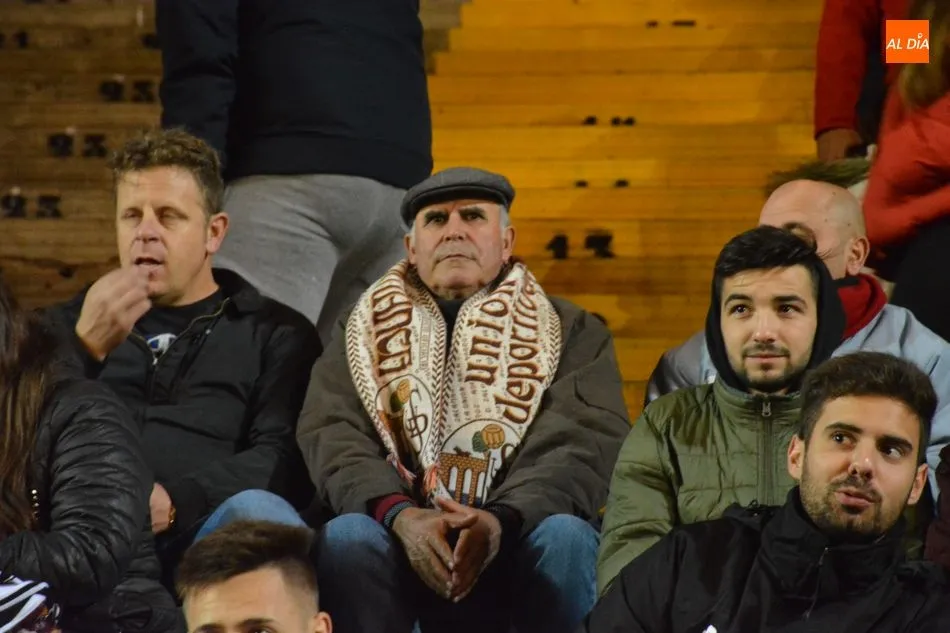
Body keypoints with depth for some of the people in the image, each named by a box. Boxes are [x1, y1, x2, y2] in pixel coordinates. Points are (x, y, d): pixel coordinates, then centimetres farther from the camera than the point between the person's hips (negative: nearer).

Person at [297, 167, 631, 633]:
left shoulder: (571, 333, 12)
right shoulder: (366, 331, 16)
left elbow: (586, 446, -5)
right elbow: (332, 437, 0)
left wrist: (501, 520, -25)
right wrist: (400, 515, -22)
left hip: (518, 547, 0)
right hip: (406, 544, 1)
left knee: (564, 534, -32)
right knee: (347, 535, -31)